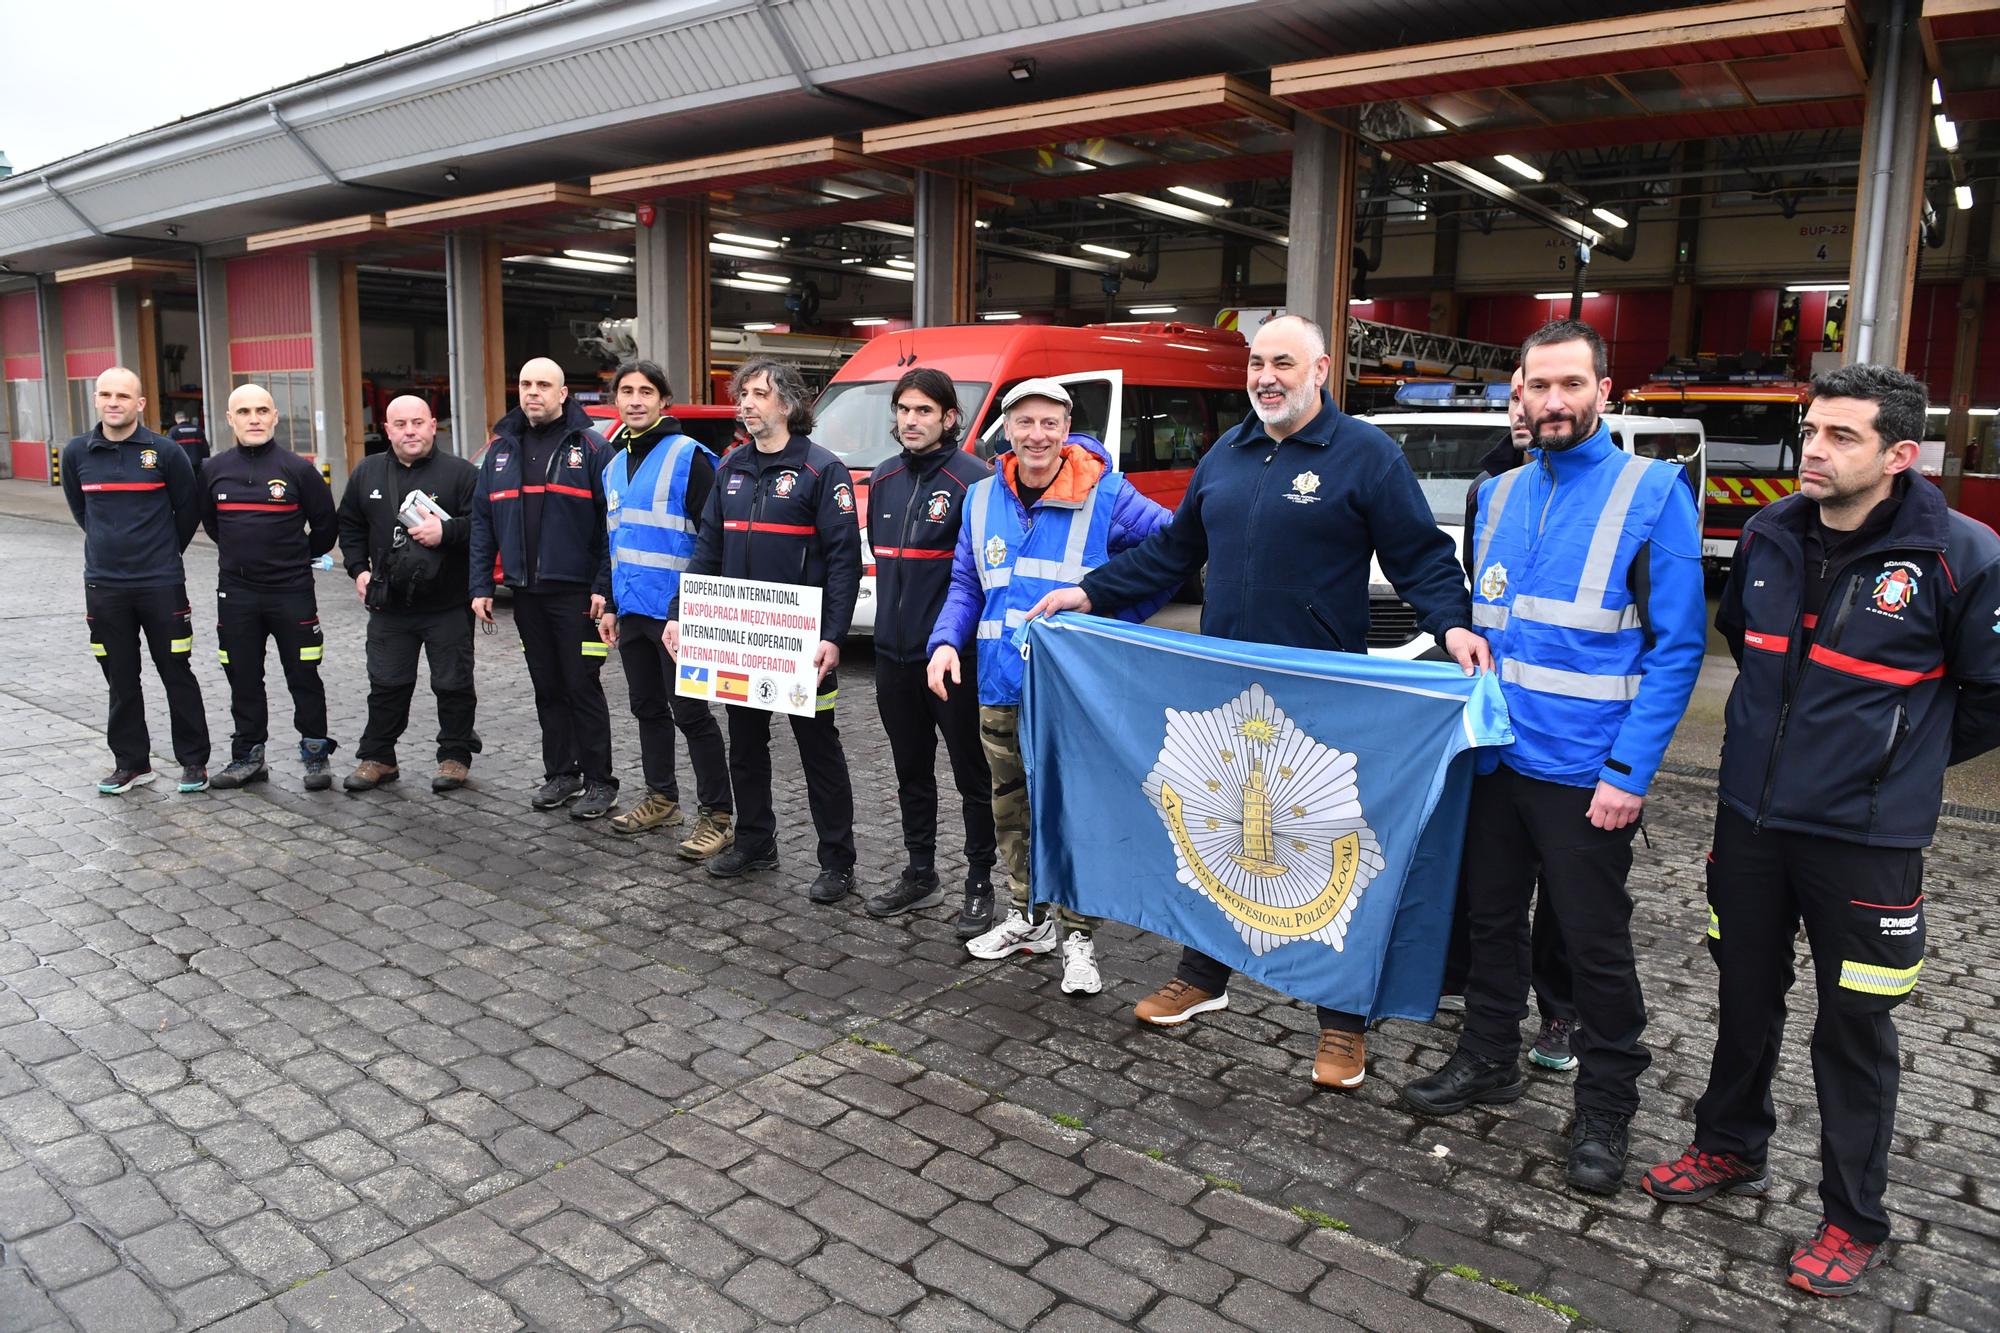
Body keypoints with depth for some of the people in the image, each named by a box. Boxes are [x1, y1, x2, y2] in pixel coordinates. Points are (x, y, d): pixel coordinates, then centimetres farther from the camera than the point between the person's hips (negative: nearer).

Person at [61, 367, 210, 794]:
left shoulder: (165, 452, -7)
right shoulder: (76, 453, 2)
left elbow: (188, 510, 4)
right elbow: (79, 507, 19)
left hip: (161, 583, -3)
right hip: (103, 585, 3)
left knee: (176, 674, 3)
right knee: (120, 680, 10)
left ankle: (194, 760, 13)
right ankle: (131, 762, 21)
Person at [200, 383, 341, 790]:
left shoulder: (298, 469, -5)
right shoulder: (214, 470, 5)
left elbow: (325, 525, 4)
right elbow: (210, 522, 21)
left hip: (292, 592, -3)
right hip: (236, 592, 3)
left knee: (304, 678, 2)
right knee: (243, 680, 10)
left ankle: (316, 755, 13)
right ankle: (248, 755, 22)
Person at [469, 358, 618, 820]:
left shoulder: (589, 447, -4)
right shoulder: (501, 448, 11)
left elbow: (611, 521, -8)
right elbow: (482, 519, 11)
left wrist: (603, 586, -15)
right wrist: (481, 586, 5)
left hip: (575, 592, -5)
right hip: (526, 592, 5)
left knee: (582, 686, -2)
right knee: (547, 687, 12)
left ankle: (599, 781, 8)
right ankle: (560, 773, 24)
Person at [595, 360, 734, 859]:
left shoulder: (689, 456, -9)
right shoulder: (614, 465, 15)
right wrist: (610, 605, 17)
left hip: (676, 611, -8)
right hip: (631, 610, 8)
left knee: (690, 711, -5)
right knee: (648, 707, 15)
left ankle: (717, 816, 1)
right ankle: (661, 798, 29)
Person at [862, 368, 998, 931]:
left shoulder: (974, 479, -11)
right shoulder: (883, 479, 10)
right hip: (894, 651, 7)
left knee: (972, 772, 5)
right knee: (911, 769, 16)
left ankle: (980, 884, 17)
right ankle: (920, 875, 30)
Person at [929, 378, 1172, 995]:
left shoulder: (1105, 496, -7)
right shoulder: (983, 499, 8)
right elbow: (966, 585, 15)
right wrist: (946, 641, -3)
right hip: (1001, 689, 5)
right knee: (1010, 807, 16)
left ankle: (1078, 938, 15)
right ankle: (1027, 917, 34)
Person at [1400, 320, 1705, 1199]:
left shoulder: (1651, 492, -8)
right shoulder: (1499, 495, 9)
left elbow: (1677, 646, -10)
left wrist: (1628, 773, -16)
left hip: (1586, 774, -5)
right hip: (1496, 759, 5)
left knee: (1596, 946, 6)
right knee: (1491, 919, 17)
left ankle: (1605, 1112, 23)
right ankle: (1488, 1061, 36)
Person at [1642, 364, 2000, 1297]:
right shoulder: (1770, 536, 1)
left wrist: (1907, 756, 5)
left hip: (1865, 841, -4)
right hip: (1749, 820, 5)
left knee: (1854, 1027, 8)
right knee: (1745, 998, 19)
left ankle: (1854, 1220, 26)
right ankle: (1730, 1150, 39)